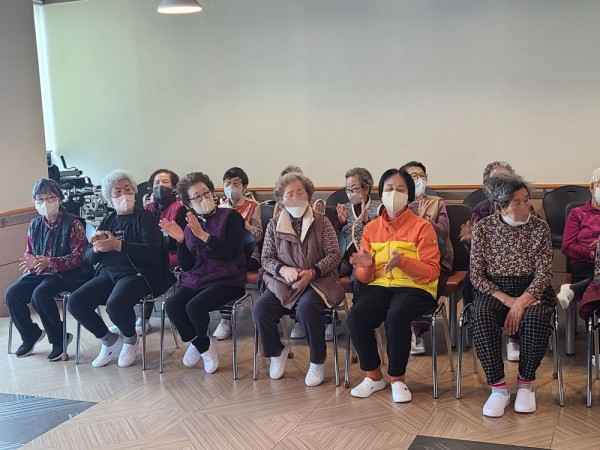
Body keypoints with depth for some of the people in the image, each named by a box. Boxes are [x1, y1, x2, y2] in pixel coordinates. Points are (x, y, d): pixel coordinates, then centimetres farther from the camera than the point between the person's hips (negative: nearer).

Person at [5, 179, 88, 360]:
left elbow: (77, 256, -14)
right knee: (12, 294, -15)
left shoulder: (73, 223, -8)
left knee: (40, 294, -32)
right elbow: (29, 252, 17)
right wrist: (29, 262, -10)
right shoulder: (35, 225, 10)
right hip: (39, 272, 6)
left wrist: (49, 262, -27)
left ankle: (59, 338, -11)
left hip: (67, 273, -6)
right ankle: (30, 335, 9)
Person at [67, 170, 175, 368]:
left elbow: (153, 251, -15)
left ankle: (130, 338, 0)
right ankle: (110, 340, 7)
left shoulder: (144, 217, 1)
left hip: (136, 274, -6)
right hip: (108, 274, 6)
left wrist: (118, 245, -21)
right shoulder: (108, 221, 17)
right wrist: (96, 248, -11)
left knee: (115, 303, -34)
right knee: (75, 303, -14)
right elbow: (89, 258, 14)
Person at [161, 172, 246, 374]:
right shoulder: (191, 226, 11)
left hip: (227, 280, -5)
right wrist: (180, 240, -10)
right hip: (195, 280, 5)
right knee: (172, 305, -23)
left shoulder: (230, 216, -2)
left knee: (194, 306, -29)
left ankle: (199, 343, 7)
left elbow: (232, 251, -17)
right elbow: (187, 266, 6)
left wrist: (203, 235, -23)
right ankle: (204, 346, 1)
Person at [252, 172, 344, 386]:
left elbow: (334, 254, -2)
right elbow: (266, 258, 7)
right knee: (260, 309, -24)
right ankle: (277, 351, 8)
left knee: (307, 308, -35)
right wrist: (283, 270, -14)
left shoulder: (321, 221, 3)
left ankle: (317, 362, -11)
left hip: (317, 282, -3)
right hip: (283, 282, 3)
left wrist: (312, 272, -17)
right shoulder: (274, 224, 9)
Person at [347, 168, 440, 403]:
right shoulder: (371, 228, 12)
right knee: (356, 317, -27)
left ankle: (398, 378, -12)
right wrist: (366, 267, -13)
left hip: (414, 287, -3)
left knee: (396, 316, -35)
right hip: (379, 286, 3)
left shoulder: (422, 227, 1)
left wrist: (403, 261, -22)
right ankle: (374, 376, -5)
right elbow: (365, 277, 12)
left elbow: (432, 272, -6)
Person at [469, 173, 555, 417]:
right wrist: (506, 299, -17)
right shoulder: (482, 228, -2)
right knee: (481, 317, -34)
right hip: (493, 290, 0)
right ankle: (498, 388, -24)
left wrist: (522, 301, -22)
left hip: (531, 289, 0)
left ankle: (525, 384, -13)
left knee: (536, 317, -34)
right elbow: (477, 275, -3)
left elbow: (544, 273, -6)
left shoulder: (539, 228, -1)